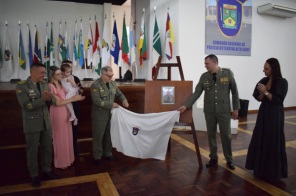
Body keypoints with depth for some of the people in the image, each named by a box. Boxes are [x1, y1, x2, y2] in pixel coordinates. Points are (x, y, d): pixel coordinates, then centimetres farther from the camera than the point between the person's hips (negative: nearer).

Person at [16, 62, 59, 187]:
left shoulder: (44, 84, 3)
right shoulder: (21, 86, -11)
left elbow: (50, 102, 4)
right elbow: (27, 106, -20)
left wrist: (49, 98, -19)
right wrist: (43, 99, -28)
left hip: (46, 122, 5)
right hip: (32, 123, -4)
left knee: (48, 148, 13)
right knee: (32, 150, 10)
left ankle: (47, 170, 31)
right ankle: (34, 175, 25)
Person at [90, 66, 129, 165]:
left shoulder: (112, 83, 4)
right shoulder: (95, 85, -16)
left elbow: (119, 94, 14)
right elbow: (97, 101, -24)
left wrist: (124, 100, -8)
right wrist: (111, 104, -24)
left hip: (110, 114, 6)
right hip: (99, 115, -6)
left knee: (109, 135, 17)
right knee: (98, 136, 7)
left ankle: (107, 153, 34)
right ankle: (97, 156, 23)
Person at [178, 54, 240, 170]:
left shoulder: (228, 73, -4)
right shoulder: (204, 77, 0)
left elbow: (234, 92, 1)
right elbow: (196, 93, -1)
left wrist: (236, 108, 0)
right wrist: (186, 105, -9)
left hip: (224, 110, -2)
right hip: (209, 110, 2)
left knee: (226, 135, 5)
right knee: (211, 135, 9)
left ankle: (229, 160, 23)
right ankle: (213, 158, 25)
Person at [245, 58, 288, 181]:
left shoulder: (282, 82, -11)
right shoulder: (263, 81, 5)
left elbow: (278, 100, -17)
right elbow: (257, 97, 7)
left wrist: (266, 92, -21)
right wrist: (261, 94, -13)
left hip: (275, 115, -6)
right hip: (263, 113, 6)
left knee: (273, 142, 1)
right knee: (260, 140, 11)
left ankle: (273, 171, 17)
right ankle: (261, 167, 27)